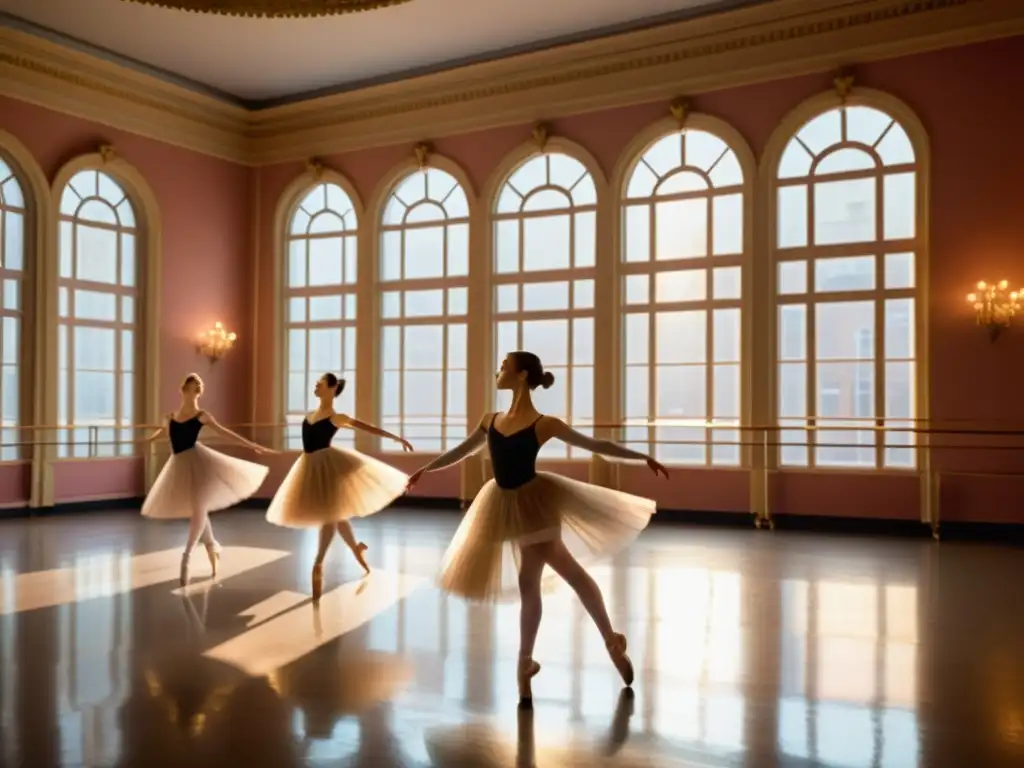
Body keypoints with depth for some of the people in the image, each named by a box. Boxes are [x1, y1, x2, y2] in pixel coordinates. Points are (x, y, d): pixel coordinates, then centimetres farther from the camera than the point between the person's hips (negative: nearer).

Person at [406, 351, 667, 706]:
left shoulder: (544, 424, -12)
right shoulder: (490, 420, 4)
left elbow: (595, 444, -7)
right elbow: (461, 451, 20)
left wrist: (643, 457, -10)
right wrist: (426, 468, 27)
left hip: (535, 502, -5)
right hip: (504, 505, 5)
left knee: (528, 582, -3)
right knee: (571, 572, 11)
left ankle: (525, 663, 16)